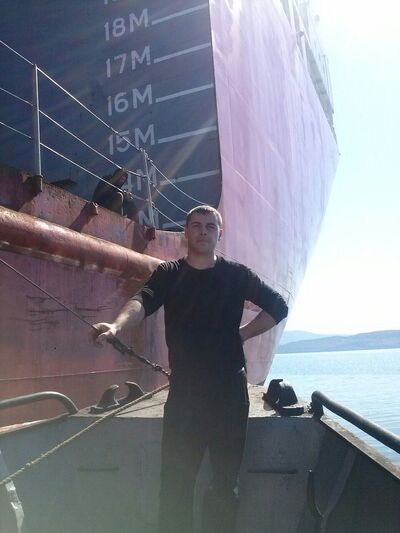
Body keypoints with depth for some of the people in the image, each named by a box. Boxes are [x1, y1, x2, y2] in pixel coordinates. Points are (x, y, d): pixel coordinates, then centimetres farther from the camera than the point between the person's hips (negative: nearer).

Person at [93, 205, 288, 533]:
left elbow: (278, 307, 10)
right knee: (175, 481, 0)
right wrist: (117, 325, -36)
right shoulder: (169, 274, 3)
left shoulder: (236, 275, 6)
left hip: (229, 389, 1)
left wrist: (241, 334, 1)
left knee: (226, 481, 10)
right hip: (184, 391, -1)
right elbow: (143, 301, -16)